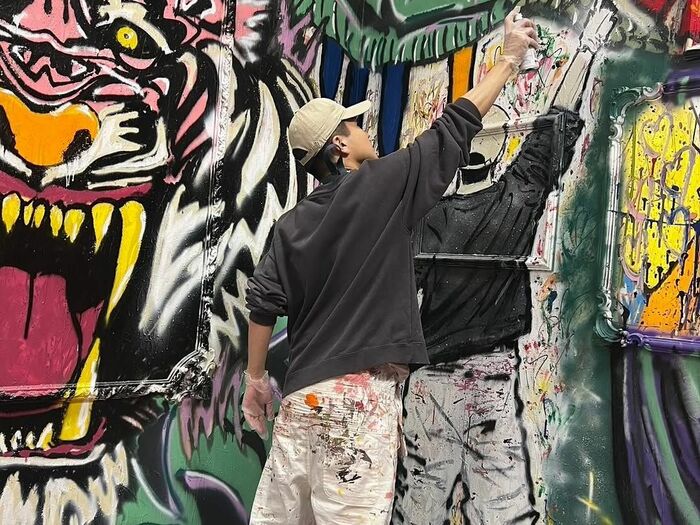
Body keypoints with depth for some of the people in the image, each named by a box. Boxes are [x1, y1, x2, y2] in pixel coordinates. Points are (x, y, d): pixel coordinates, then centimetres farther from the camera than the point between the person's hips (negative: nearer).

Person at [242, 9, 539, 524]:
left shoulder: (293, 224, 12)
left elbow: (264, 303, 8)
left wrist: (256, 377, 18)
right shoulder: (382, 185, -2)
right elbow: (454, 129, 3)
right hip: (361, 394, -6)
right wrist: (510, 58, 14)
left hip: (304, 392, 6)